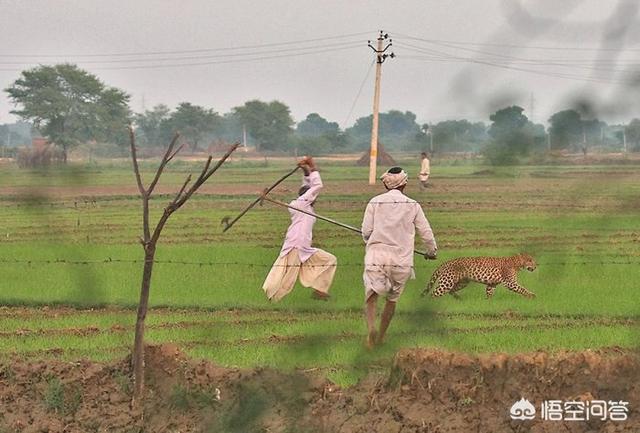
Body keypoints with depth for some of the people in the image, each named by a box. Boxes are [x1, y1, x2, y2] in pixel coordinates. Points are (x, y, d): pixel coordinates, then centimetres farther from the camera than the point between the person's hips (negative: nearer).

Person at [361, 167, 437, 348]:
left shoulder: (375, 202, 1)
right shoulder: (412, 205, 3)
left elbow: (366, 231, 0)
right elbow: (426, 233, 8)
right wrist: (432, 251, 28)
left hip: (377, 256, -1)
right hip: (401, 259, 1)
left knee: (371, 294, 1)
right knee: (392, 298, 19)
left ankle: (371, 327, -27)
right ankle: (381, 336, 26)